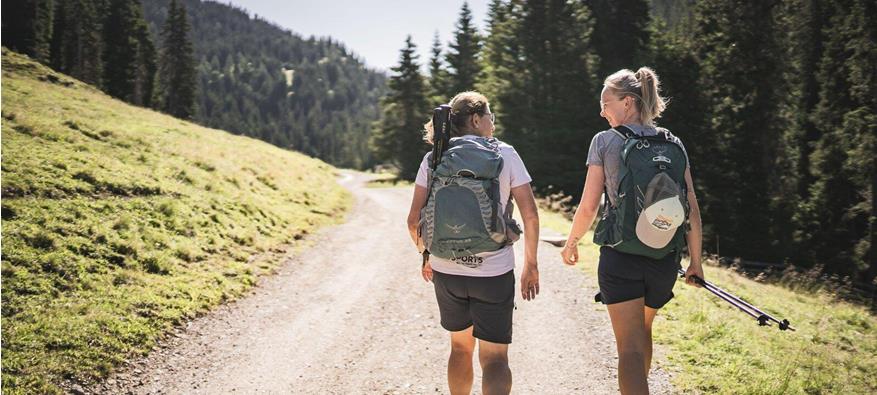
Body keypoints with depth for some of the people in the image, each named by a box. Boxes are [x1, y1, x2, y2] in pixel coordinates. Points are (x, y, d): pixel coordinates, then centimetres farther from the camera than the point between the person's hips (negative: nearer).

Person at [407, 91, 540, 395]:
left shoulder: (434, 158, 2)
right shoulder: (505, 154, -1)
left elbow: (414, 220, -1)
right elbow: (530, 215, -5)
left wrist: (426, 256, 17)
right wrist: (531, 264, 6)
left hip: (446, 269, 3)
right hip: (494, 270, -2)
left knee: (460, 346, 23)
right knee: (494, 358, 3)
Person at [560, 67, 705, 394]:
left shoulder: (604, 141, -4)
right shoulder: (673, 144, 6)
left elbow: (588, 207, -5)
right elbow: (691, 209, 4)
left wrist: (571, 243, 12)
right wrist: (695, 261, 12)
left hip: (620, 255, -4)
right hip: (664, 257, 5)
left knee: (630, 346, -2)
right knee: (643, 330, 27)